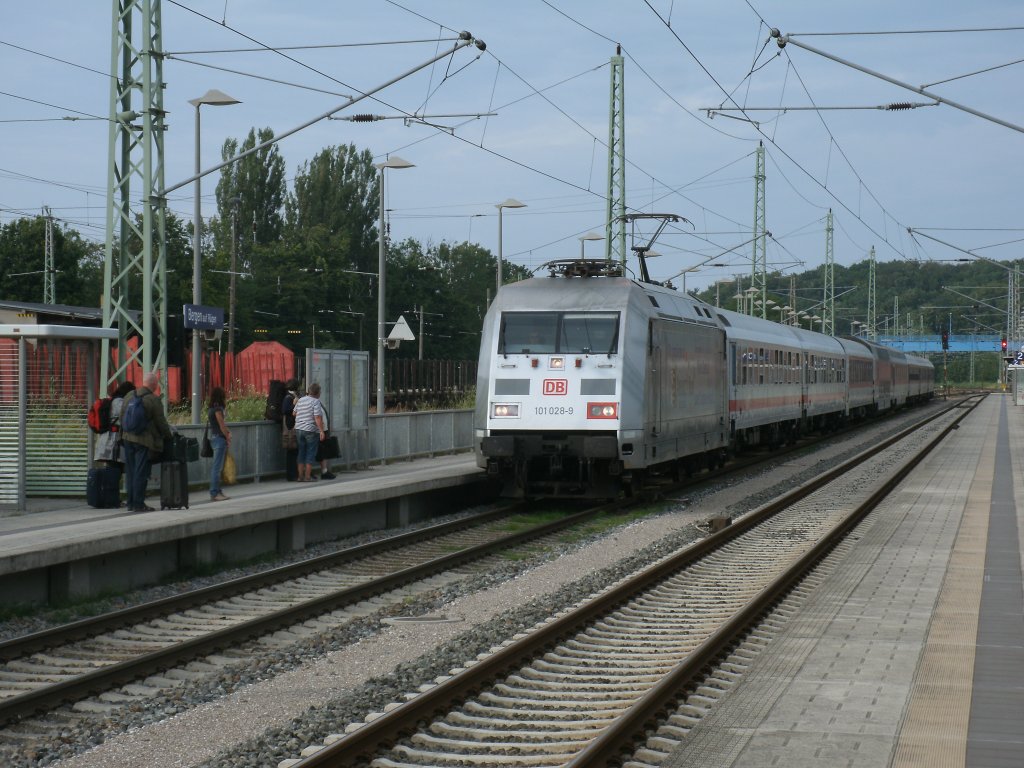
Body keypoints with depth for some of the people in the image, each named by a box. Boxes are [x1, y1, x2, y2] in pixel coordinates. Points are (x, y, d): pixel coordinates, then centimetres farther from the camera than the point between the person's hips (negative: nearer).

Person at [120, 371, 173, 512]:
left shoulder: (129, 395, 7)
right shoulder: (153, 400, -13)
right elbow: (161, 422, -8)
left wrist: (123, 434, 23)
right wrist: (168, 436, 7)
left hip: (128, 438, 7)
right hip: (145, 440, -7)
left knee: (130, 472, 12)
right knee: (141, 472, -3)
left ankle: (131, 502, 16)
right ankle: (138, 504, -3)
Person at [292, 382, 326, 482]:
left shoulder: (300, 400, 10)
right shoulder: (315, 401, -11)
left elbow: (294, 413, 15)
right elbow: (317, 417, -17)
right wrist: (321, 431, -16)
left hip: (298, 429, 6)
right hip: (311, 430, -6)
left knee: (301, 452, 12)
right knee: (311, 453, 0)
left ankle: (300, 476, 12)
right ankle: (307, 477, -2)